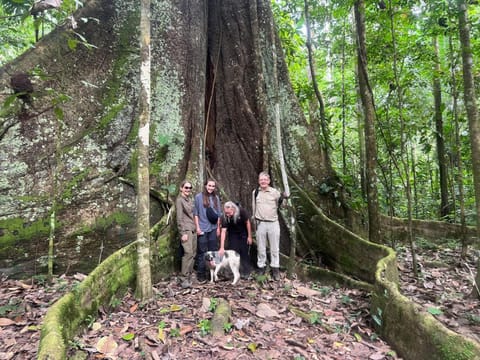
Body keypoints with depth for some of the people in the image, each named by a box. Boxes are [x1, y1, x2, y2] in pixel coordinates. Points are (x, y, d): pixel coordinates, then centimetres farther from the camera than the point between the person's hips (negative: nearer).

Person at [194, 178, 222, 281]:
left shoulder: (216, 198, 7)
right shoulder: (199, 197, -4)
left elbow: (218, 214, 10)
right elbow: (195, 213, -3)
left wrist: (218, 228, 8)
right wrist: (197, 227, -7)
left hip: (213, 228, 4)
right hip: (202, 228, -4)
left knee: (213, 250, 9)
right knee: (202, 251, 1)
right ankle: (201, 273, 12)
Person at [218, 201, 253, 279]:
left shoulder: (241, 211, -31)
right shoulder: (224, 217, -27)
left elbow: (247, 222, -17)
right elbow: (223, 231, -28)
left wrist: (249, 236, -12)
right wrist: (222, 248, -32)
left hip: (243, 233, -1)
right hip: (233, 234, 1)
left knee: (244, 252, 0)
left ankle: (245, 273, 9)